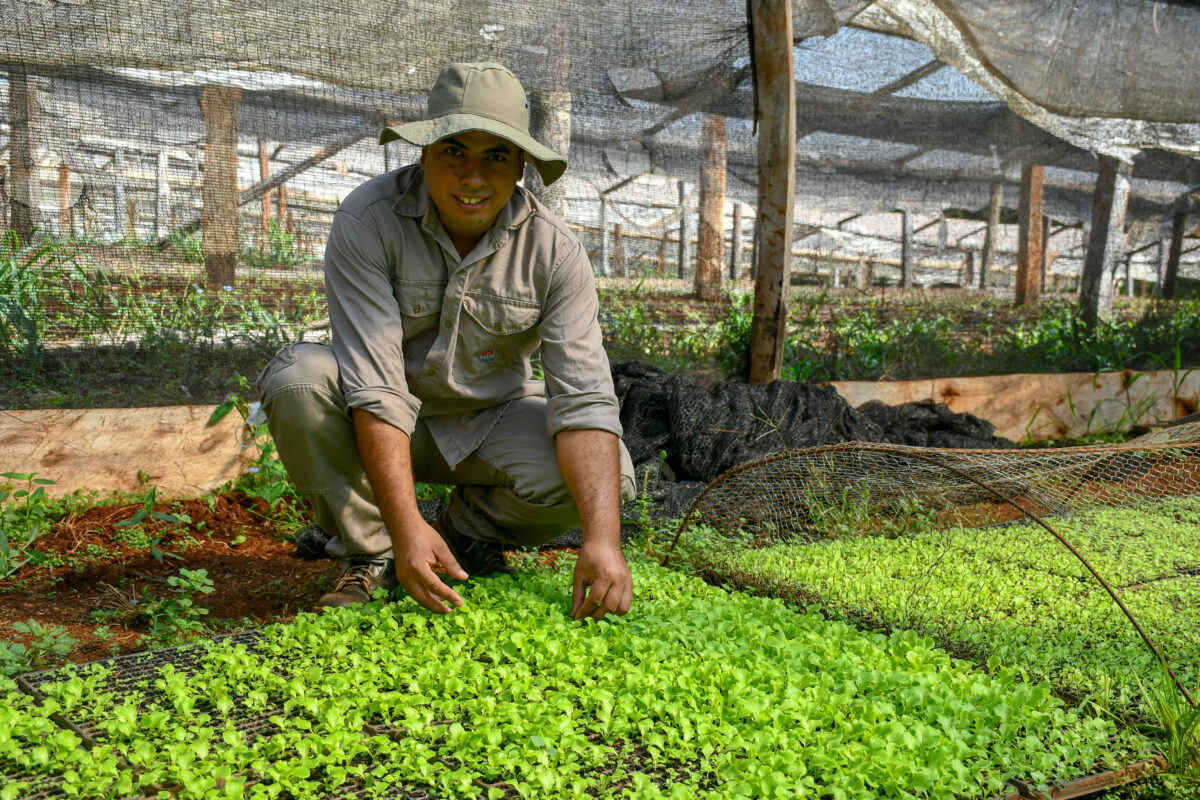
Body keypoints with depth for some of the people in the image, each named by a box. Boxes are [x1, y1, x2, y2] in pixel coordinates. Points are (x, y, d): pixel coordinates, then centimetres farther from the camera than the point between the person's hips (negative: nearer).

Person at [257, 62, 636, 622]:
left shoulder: (553, 250, -17)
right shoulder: (367, 220, -22)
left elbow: (584, 400, -25)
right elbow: (374, 385, -29)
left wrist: (602, 539, -38)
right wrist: (406, 526, -40)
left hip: (490, 421, 1)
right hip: (388, 423, -1)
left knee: (605, 477, -25)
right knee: (298, 375, -31)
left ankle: (470, 530, 6)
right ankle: (369, 552, -8)